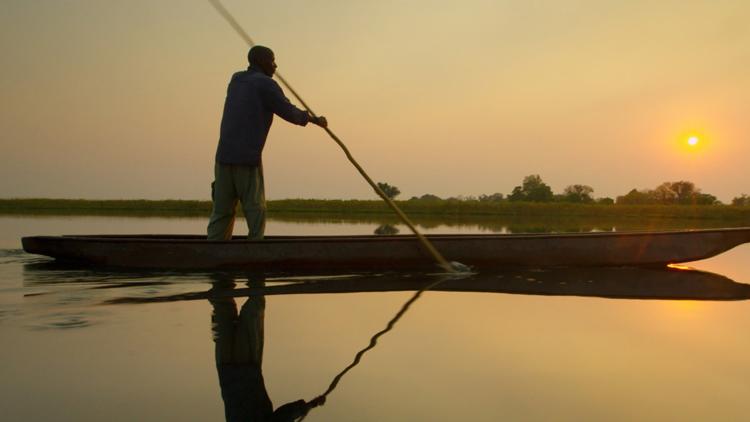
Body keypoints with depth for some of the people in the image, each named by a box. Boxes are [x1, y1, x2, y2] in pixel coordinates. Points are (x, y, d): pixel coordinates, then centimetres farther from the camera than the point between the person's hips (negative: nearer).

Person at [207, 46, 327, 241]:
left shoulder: (236, 80, 18)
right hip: (248, 158, -6)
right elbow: (290, 113, -1)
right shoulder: (265, 84, -3)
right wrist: (315, 119, 15)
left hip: (224, 155, 6)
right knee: (255, 210, 1)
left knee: (222, 210, 7)